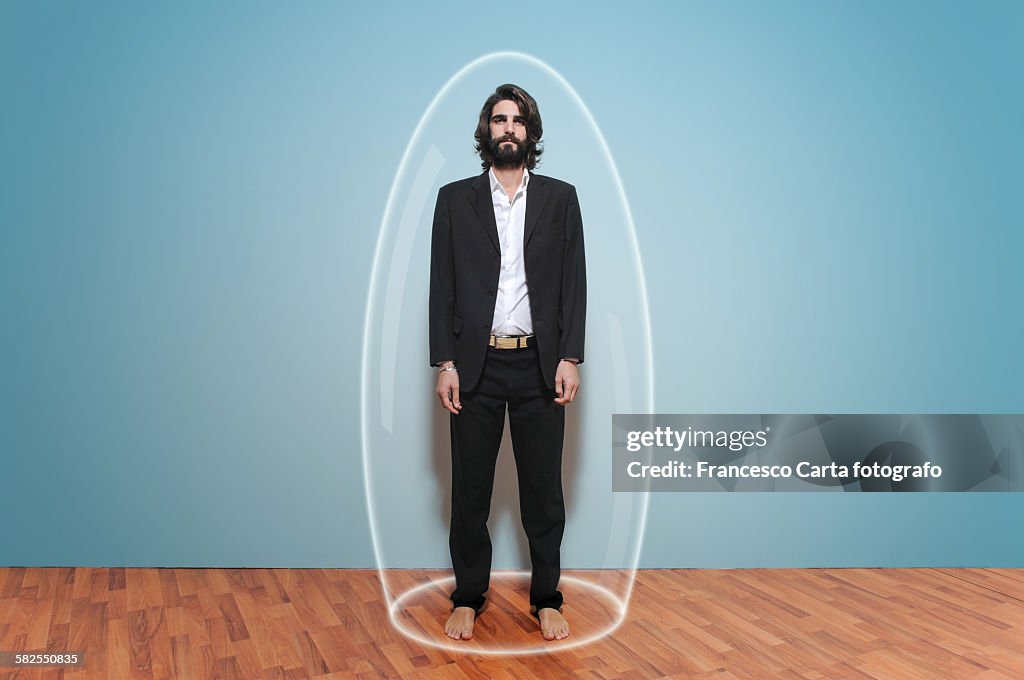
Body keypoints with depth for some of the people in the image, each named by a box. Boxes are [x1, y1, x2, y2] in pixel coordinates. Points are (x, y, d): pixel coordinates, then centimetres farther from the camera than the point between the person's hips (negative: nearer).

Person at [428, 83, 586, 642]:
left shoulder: (560, 198, 7)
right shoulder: (455, 199, 6)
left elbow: (573, 283, 3)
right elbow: (442, 286, 3)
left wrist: (570, 358, -5)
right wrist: (445, 363, -4)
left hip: (539, 366, 0)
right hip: (475, 366, 0)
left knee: (543, 489, 8)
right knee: (469, 490, 9)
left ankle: (546, 599, 25)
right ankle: (468, 597, 26)